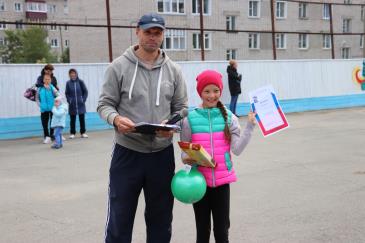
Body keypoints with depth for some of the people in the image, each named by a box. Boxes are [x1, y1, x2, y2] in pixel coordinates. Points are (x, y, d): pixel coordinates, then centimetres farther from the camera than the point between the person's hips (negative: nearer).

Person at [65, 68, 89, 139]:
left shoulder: (80, 82, -3)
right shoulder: (68, 83, -1)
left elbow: (85, 91, 2)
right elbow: (67, 93, 4)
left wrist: (83, 99, -5)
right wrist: (69, 100, -7)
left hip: (80, 104, 0)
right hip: (72, 105, 0)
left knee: (82, 119, 6)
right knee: (72, 119, 6)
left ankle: (83, 132, 16)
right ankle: (72, 133, 15)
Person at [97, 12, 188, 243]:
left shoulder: (173, 70, 5)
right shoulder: (119, 66, -3)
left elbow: (181, 107, 7)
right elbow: (105, 104, -2)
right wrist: (116, 119, -24)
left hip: (162, 154, 3)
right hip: (127, 153, -2)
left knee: (161, 218, 16)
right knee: (120, 217, 5)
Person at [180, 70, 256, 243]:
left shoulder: (229, 117, 0)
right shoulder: (190, 119, -4)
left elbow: (237, 149, -7)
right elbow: (184, 152, 2)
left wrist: (250, 126, -14)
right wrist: (187, 158, -20)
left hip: (222, 180, 1)